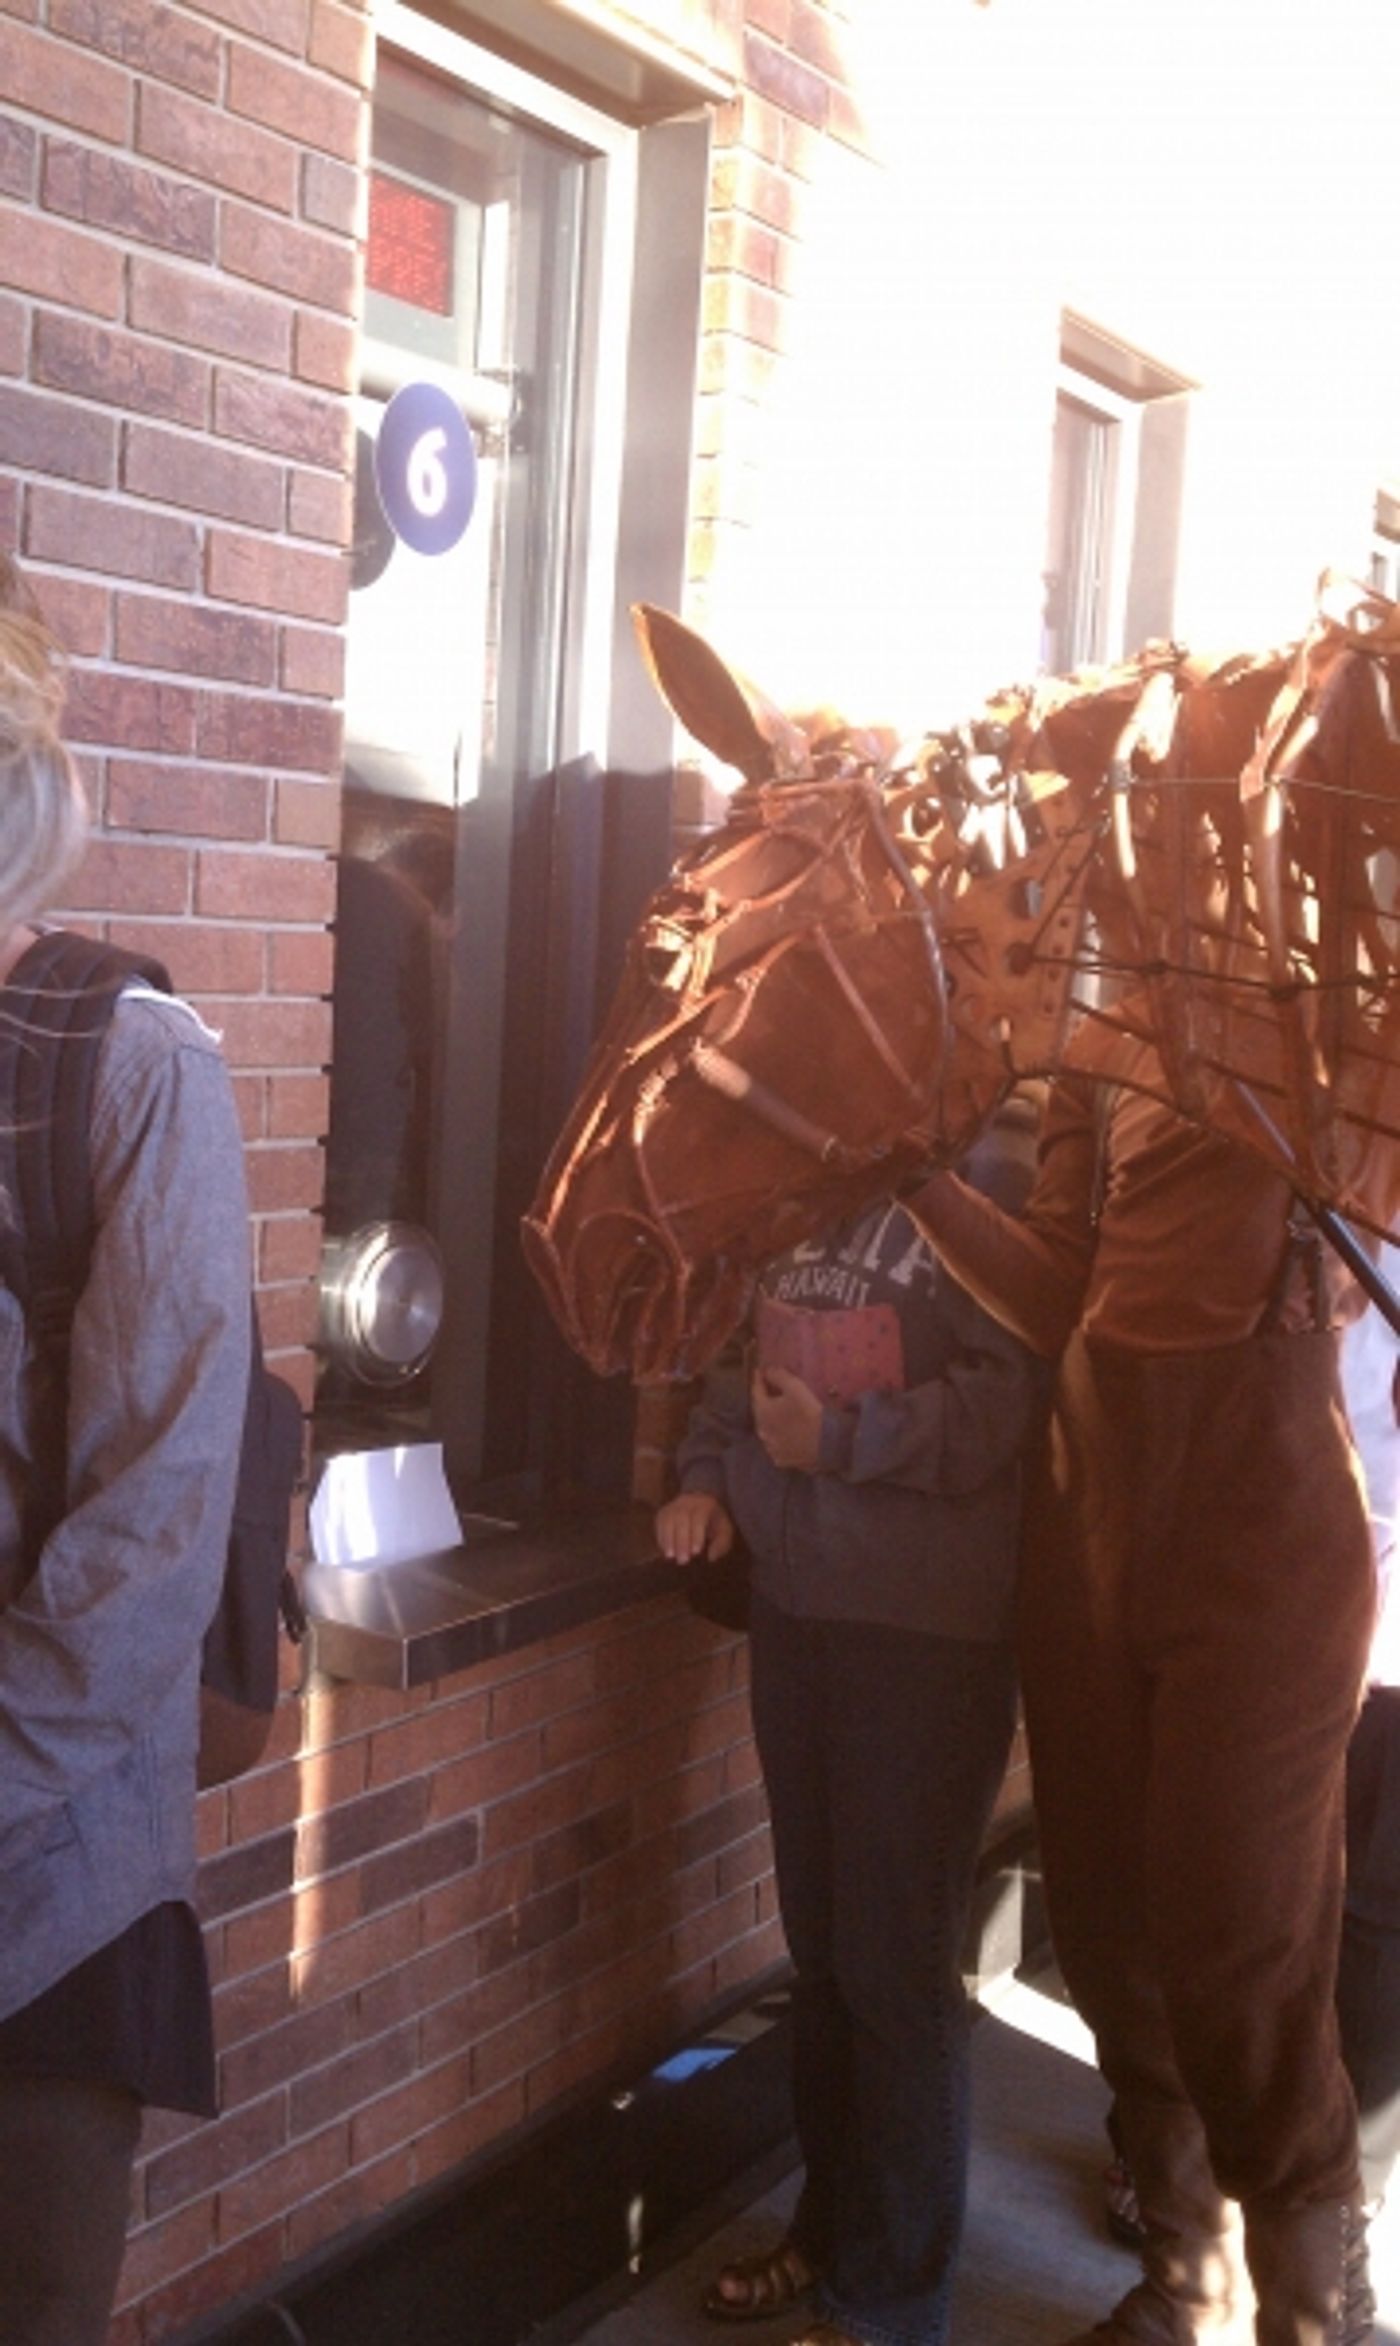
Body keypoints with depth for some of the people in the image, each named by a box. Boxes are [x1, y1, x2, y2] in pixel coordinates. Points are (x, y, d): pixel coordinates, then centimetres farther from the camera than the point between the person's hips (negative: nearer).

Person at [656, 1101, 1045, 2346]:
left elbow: (1020, 1392, -21)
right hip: (794, 1604, 7)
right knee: (820, 1940, 18)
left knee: (896, 1964, 3)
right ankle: (833, 2230, 38)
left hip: (931, 1628, -7)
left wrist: (840, 1441, -18)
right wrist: (711, 1476, 5)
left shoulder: (992, 1181, -12)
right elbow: (748, 1358, 19)